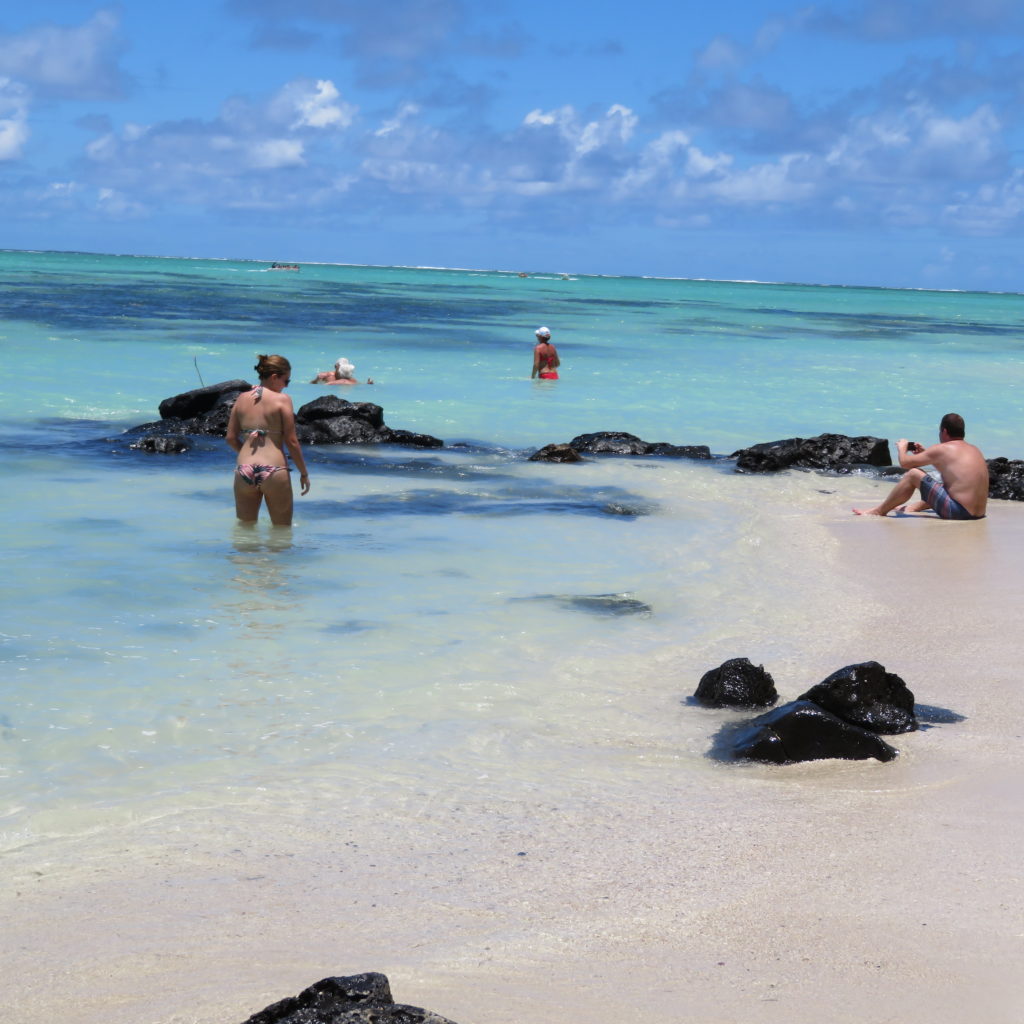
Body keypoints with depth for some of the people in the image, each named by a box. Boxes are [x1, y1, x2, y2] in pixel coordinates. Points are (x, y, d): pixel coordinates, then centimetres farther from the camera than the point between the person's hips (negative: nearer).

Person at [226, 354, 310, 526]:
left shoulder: (242, 398, 8)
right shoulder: (282, 400, -6)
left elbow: (231, 438, 9)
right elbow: (291, 442, -6)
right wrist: (304, 473, 4)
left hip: (244, 470, 4)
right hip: (273, 471, -4)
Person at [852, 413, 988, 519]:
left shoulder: (941, 449, -7)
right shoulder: (974, 450, 15)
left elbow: (905, 462, -2)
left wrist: (902, 447, 20)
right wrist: (924, 453, 31)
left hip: (957, 511, -8)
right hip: (979, 513, 8)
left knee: (913, 474, 1)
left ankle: (879, 511, 14)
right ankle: (913, 507, 51)